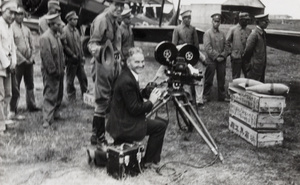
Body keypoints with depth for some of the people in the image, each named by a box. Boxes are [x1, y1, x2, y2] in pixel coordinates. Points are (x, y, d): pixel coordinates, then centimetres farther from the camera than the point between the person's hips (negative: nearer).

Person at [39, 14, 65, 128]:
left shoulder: (57, 35, 11)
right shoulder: (45, 38, -18)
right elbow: (46, 57, -21)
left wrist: (62, 67, 14)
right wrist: (53, 71, -18)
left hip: (59, 71, 9)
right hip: (50, 73, -9)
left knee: (59, 94, 18)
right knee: (50, 95, -7)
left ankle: (55, 113, 34)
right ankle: (47, 119, -3)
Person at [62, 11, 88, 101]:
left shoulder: (76, 30, 12)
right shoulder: (64, 31, -11)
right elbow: (64, 46, -15)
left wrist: (82, 56, 10)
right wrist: (73, 55, -15)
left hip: (79, 60, 7)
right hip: (70, 60, -7)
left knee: (83, 78, 10)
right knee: (70, 80, 5)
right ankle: (71, 98, 16)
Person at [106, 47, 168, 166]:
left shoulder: (127, 75, 5)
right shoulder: (127, 81, -25)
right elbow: (134, 109, -24)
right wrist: (151, 101, -12)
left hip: (119, 123, 10)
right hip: (124, 126, -10)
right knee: (160, 125, -7)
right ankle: (148, 161, 7)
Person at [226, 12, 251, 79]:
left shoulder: (249, 30, 6)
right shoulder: (233, 29, -4)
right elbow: (227, 42, 0)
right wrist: (232, 51, -2)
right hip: (236, 57, -3)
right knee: (236, 77, 5)